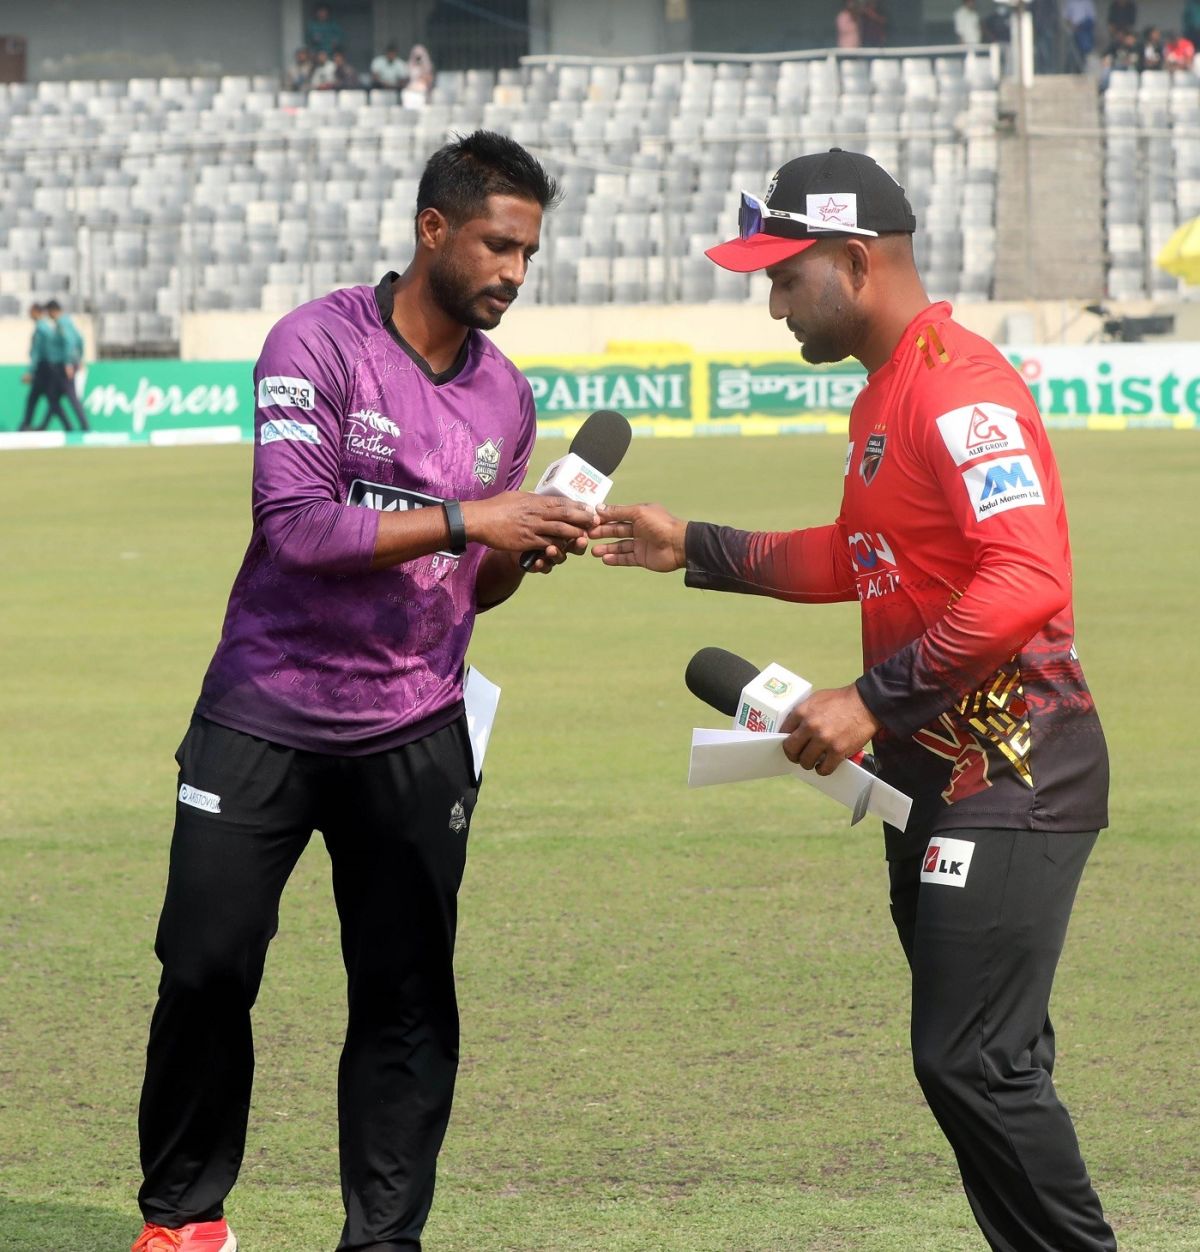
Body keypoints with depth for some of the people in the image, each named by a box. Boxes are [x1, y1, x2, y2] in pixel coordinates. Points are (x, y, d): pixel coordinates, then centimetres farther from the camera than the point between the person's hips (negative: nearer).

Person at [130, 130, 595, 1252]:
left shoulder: (505, 398, 8)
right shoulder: (318, 345, -10)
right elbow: (296, 526, -22)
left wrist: (522, 553, -8)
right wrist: (464, 520, -25)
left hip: (412, 739, 4)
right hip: (264, 722, -4)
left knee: (407, 1001, 0)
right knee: (207, 969, -1)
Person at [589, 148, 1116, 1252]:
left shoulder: (960, 385, -17)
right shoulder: (886, 392, 16)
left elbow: (1027, 579, -27)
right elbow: (854, 562, 30)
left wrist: (875, 701, -24)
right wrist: (694, 550, 24)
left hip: (1010, 775, -11)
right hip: (939, 777, 11)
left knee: (974, 1065, -14)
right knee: (968, 1064, 11)